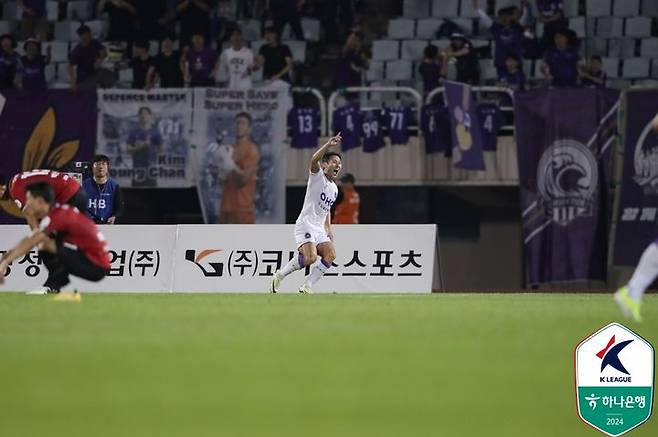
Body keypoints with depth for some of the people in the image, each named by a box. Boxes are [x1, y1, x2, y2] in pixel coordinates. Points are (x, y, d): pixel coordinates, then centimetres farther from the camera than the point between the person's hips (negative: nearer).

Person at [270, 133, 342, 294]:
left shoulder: (334, 189, 19)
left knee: (330, 255, -14)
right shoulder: (318, 176, -4)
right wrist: (329, 145, -37)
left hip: (319, 229, 8)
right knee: (310, 258, -26)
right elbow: (314, 160, -26)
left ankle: (306, 287, -8)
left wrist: (329, 230, 21)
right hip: (305, 225, -8)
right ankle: (280, 275, -5)